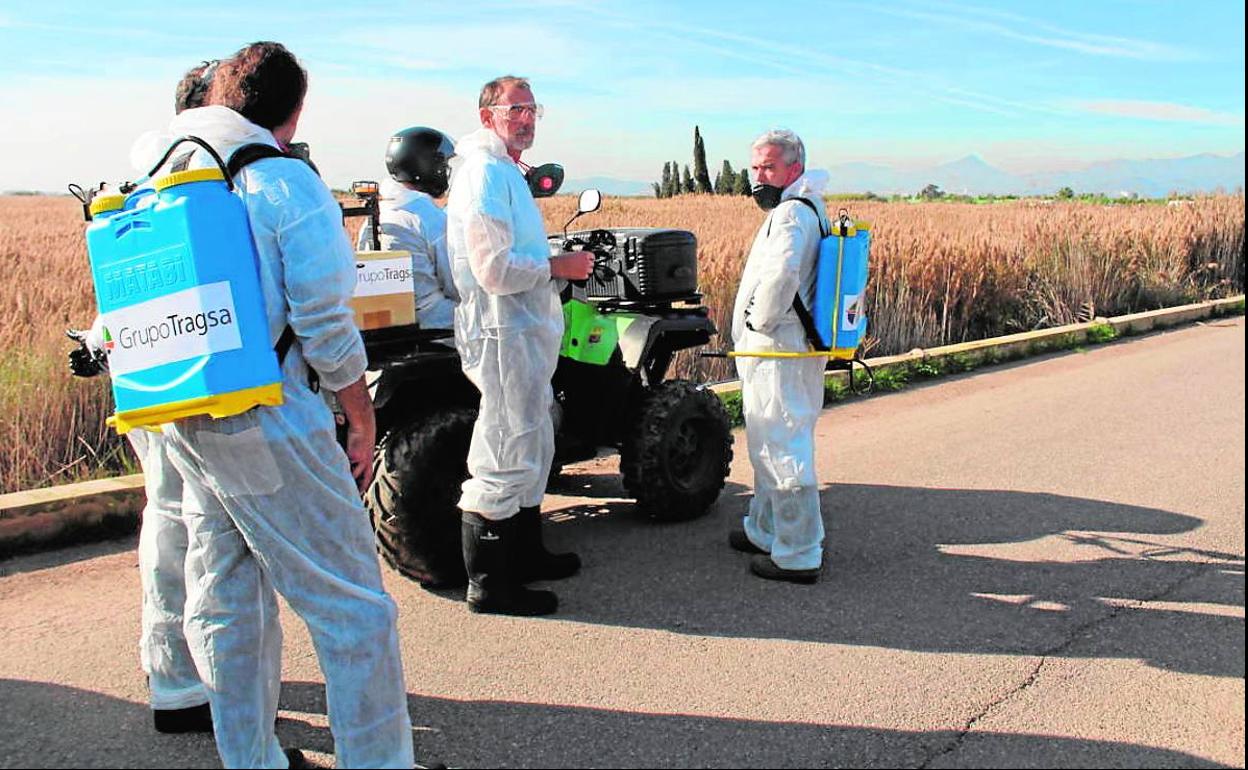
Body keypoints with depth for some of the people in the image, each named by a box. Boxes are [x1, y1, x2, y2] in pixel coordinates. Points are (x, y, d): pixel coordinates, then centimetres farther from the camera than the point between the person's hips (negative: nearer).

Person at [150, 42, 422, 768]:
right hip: (268, 425, -8)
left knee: (226, 605, 17)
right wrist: (364, 424, -5)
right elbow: (325, 323, -15)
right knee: (352, 607, 2)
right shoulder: (287, 183, -11)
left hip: (184, 424, 8)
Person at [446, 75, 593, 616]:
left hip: (526, 331, 11)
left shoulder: (505, 171, 19)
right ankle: (488, 585, 5)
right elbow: (494, 268, -24)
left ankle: (526, 555, 34)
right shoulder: (485, 172, -15)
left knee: (532, 449, 20)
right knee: (503, 458, -5)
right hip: (503, 334, -11)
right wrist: (558, 267, -14)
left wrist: (554, 264, 15)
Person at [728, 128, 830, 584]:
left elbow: (781, 272, -35)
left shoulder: (791, 212, -17)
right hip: (781, 351, 11)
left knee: (783, 451, -5)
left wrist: (762, 321, -20)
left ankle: (798, 556, 3)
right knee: (770, 447, 21)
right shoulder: (807, 208, 17)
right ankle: (765, 531, 36)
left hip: (778, 354, -11)